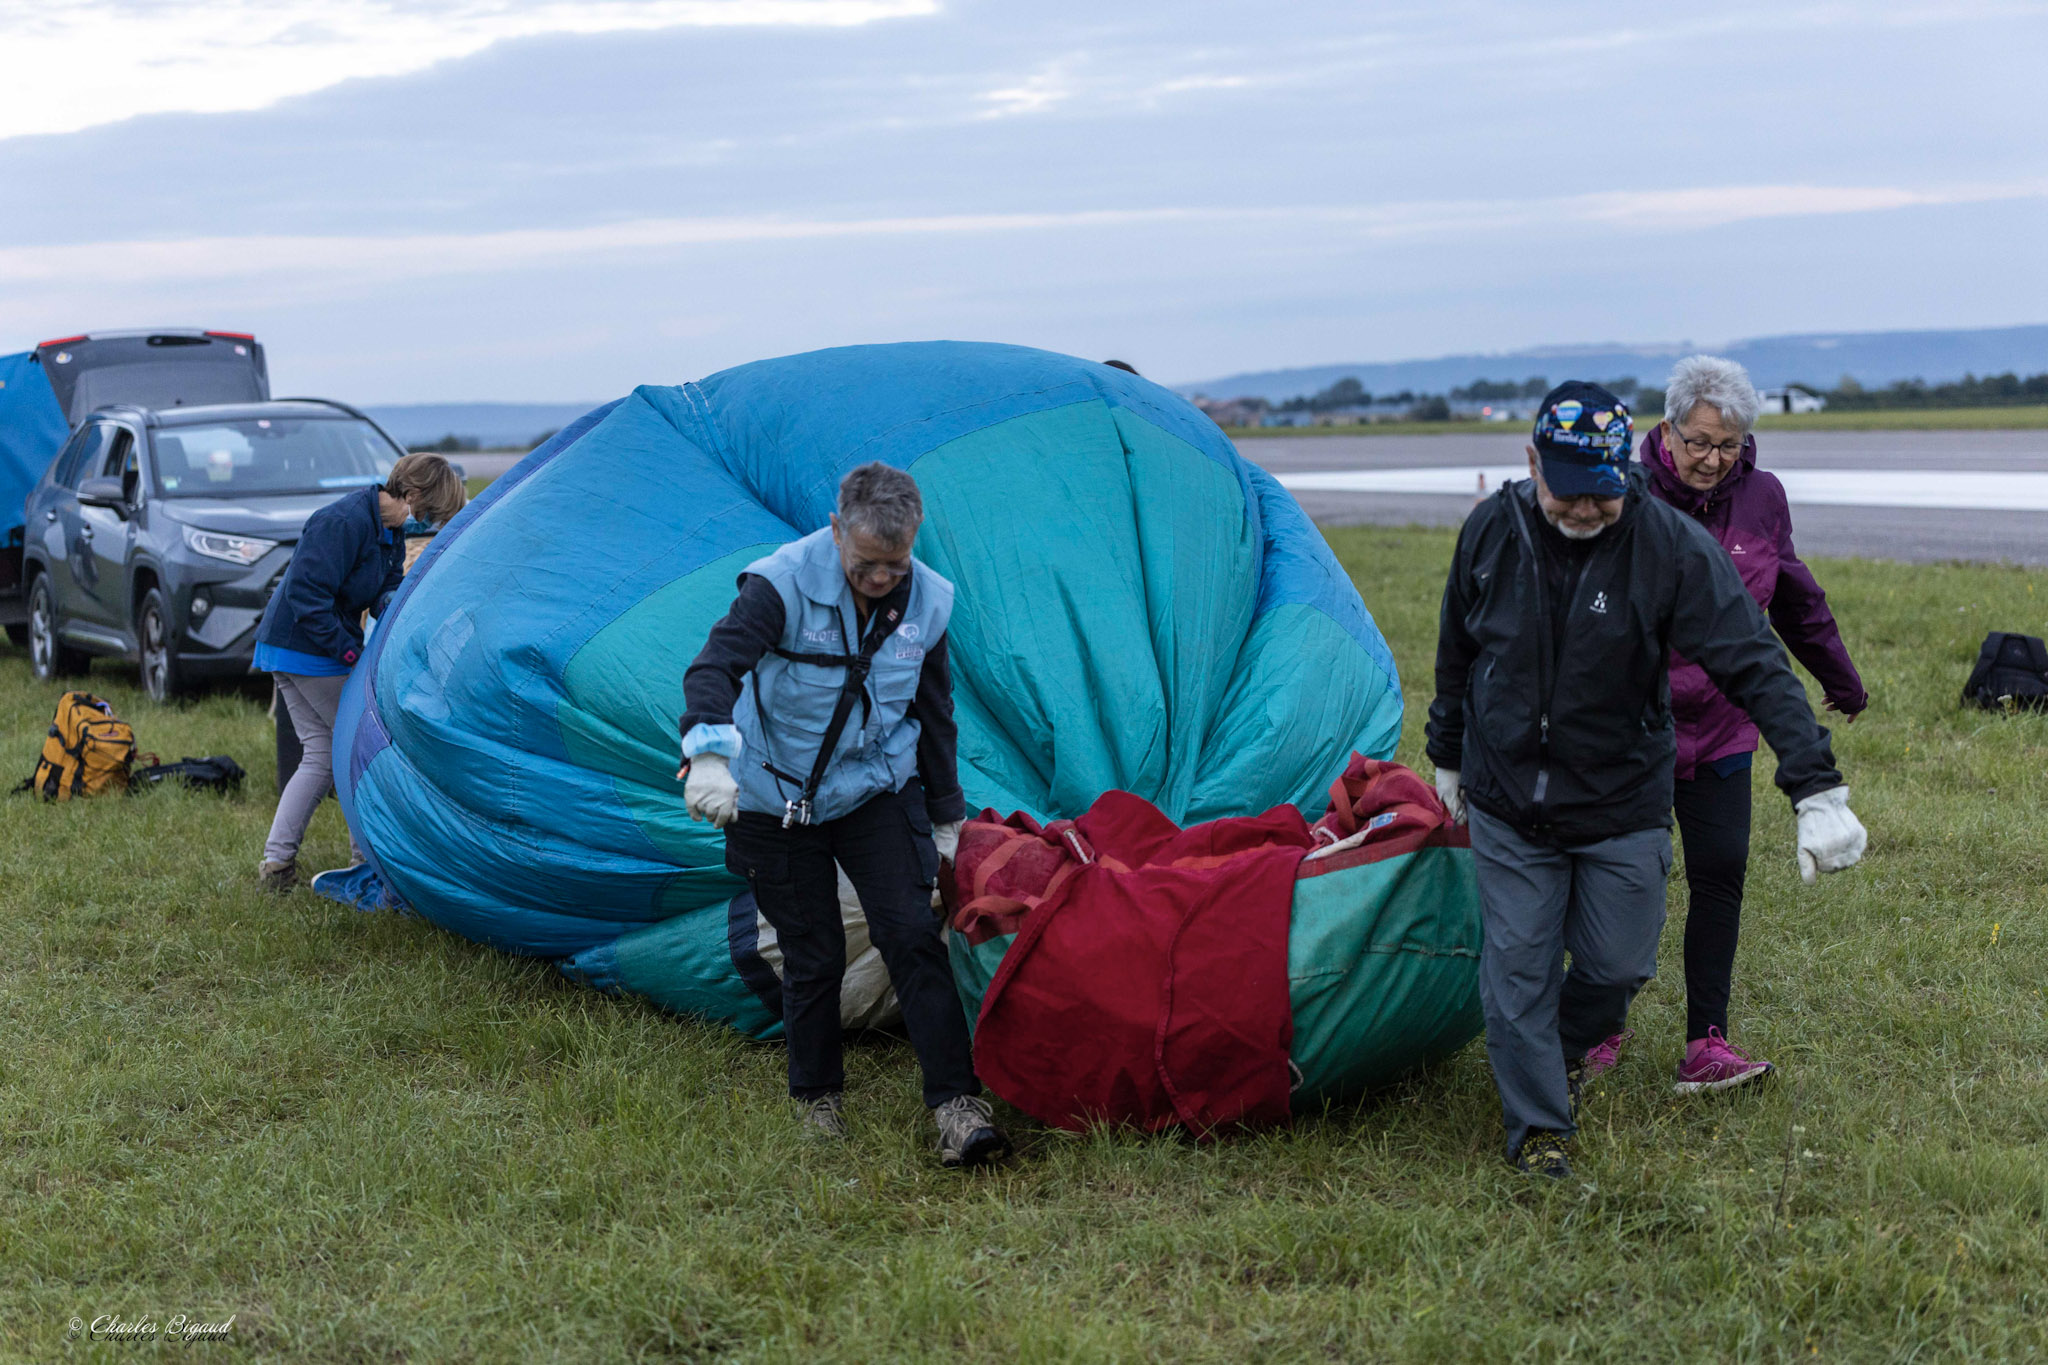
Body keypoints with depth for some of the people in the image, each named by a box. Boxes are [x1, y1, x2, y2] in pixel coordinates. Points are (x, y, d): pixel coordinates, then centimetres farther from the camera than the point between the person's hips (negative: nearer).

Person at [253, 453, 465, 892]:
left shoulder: (390, 531, 8)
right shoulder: (344, 522, -23)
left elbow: (387, 589, 15)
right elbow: (307, 594, -26)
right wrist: (348, 650, -21)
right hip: (306, 651, -10)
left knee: (321, 754, 9)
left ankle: (276, 861, 6)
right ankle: (369, 852, 11)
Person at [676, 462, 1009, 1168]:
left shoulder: (926, 600, -6)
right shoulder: (785, 583, -21)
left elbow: (934, 714, 8)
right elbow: (714, 666, -34)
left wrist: (947, 818, 13)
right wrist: (709, 752, -53)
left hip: (877, 792, 3)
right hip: (779, 800, -2)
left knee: (911, 934, -10)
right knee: (813, 956, 2)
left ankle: (956, 1103, -10)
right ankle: (818, 1096, 25)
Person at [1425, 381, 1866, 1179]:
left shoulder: (1672, 547, -19)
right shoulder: (1491, 532, -9)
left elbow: (1756, 669, -21)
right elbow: (1457, 655, 9)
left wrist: (1817, 790, -29)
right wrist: (1449, 758, 19)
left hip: (1622, 808, -1)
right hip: (1507, 806, 1)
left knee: (1618, 965, 8)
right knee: (1516, 969, 1)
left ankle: (1562, 1046, 41)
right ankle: (1537, 1128, 18)